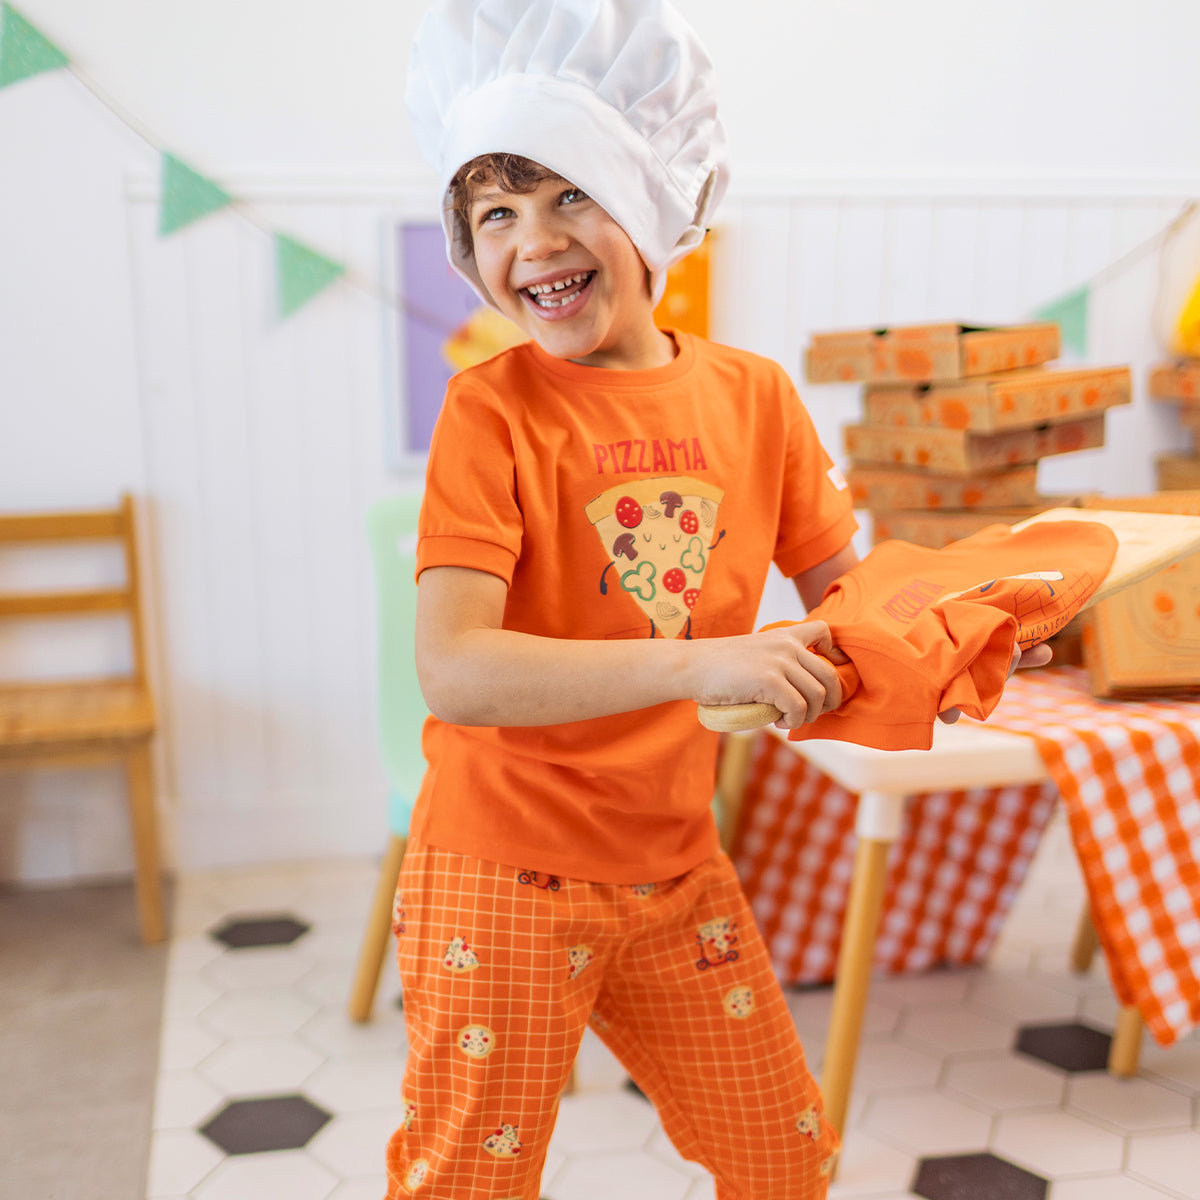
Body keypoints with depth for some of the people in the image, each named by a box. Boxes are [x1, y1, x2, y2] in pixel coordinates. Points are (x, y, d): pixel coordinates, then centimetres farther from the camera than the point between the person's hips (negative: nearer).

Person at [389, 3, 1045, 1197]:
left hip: (674, 864, 5)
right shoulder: (494, 408, -15)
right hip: (506, 876, -4)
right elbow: (453, 669, -26)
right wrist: (704, 664, -32)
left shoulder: (753, 394, -2)